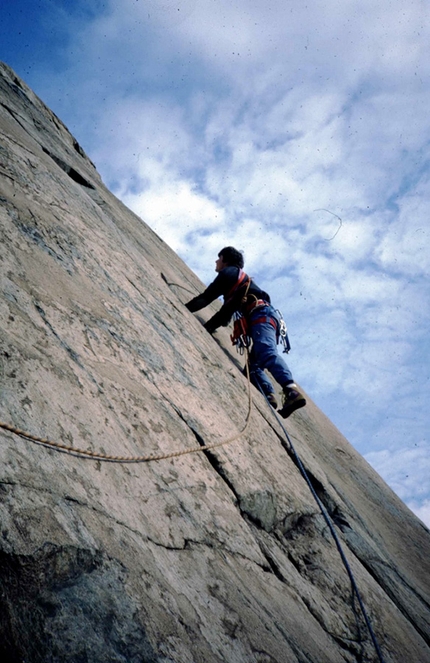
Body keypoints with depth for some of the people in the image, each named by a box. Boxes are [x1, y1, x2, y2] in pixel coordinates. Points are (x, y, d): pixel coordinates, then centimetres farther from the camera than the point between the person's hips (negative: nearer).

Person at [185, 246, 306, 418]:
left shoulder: (229, 272, 13)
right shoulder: (239, 280, 40)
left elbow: (206, 298, 6)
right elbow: (227, 310, 36)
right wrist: (205, 327, 31)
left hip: (261, 315, -9)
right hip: (264, 317, 9)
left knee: (267, 354, -29)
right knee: (253, 364, 2)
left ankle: (292, 391, -49)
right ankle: (269, 396, -20)